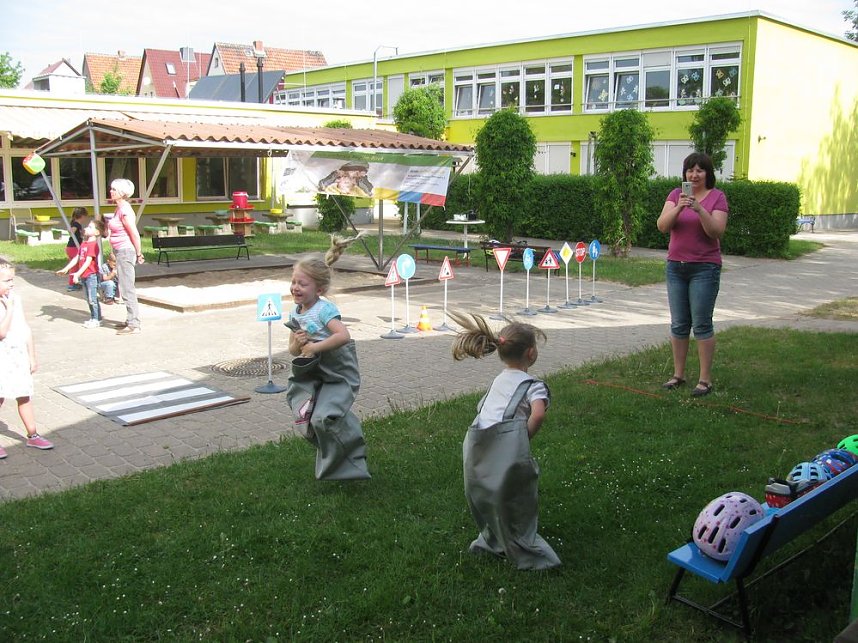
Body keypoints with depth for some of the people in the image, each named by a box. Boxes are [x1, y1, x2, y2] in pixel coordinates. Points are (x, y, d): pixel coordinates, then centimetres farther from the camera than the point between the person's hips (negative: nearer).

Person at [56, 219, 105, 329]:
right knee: (89, 299, 14)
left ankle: (97, 319, 3)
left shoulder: (93, 244, -16)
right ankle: (93, 317, 23)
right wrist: (65, 269, 17)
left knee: (92, 299, -4)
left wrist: (78, 273, -25)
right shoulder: (84, 244, 14)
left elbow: (88, 261, -21)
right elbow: (77, 258, 18)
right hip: (84, 276, 9)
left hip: (91, 275, -9)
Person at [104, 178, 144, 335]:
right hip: (121, 252, 10)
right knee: (127, 288, 16)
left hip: (125, 251, -10)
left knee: (127, 289, -6)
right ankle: (131, 320, 26)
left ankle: (133, 325, -2)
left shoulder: (124, 210, -17)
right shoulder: (120, 208, 13)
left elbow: (135, 234, -18)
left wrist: (139, 254, -12)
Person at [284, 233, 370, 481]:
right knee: (304, 421, 3)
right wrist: (297, 344, -12)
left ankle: (340, 466, 6)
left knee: (324, 418, -20)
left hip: (338, 375, -8)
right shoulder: (296, 313, 4)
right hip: (312, 374, 8)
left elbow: (343, 335, -36)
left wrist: (314, 347, -27)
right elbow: (293, 350, 13)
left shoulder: (324, 309, -20)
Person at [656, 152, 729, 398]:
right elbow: (662, 225, -7)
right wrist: (679, 207, -24)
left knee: (702, 324, -3)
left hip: (705, 268, -4)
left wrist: (700, 209, -25)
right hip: (676, 265, 4)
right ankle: (678, 375, 19)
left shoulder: (717, 197, -3)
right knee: (678, 324, 9)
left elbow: (717, 232, -13)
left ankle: (705, 379, 4)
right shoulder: (676, 194, 6)